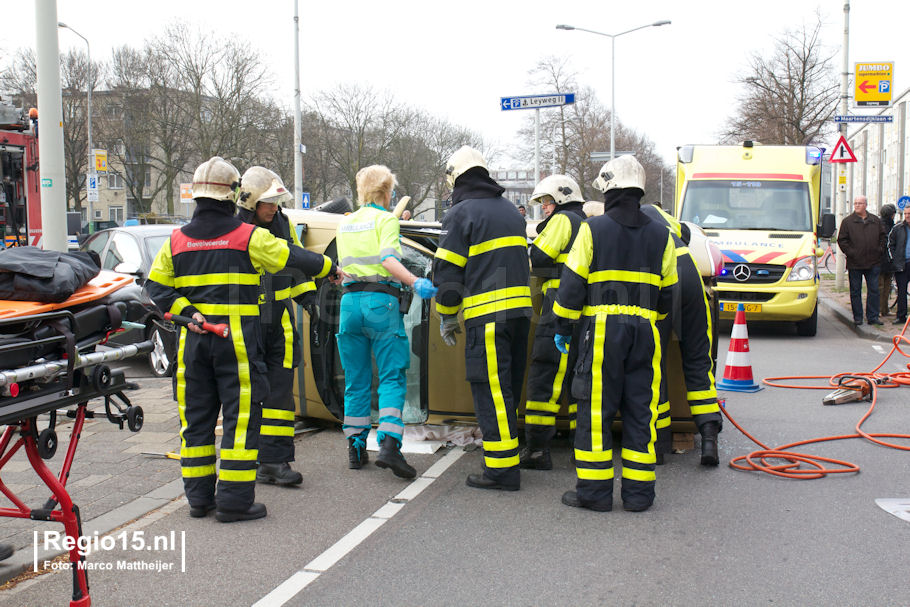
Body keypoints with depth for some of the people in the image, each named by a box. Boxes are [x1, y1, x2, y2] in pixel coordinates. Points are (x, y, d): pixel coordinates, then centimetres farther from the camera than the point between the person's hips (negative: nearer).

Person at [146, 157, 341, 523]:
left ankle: (199, 497, 18)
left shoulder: (176, 240, 8)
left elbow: (156, 286, 5)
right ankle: (234, 500, 0)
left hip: (194, 341, 5)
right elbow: (292, 258, 1)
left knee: (196, 416, 12)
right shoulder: (248, 236, -5)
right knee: (241, 415, 0)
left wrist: (185, 311, -1)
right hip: (237, 340, -5)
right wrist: (329, 269, 16)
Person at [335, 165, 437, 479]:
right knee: (392, 377, -5)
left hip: (350, 300, 5)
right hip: (381, 302, -5)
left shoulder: (345, 223, 18)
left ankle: (356, 448, 13)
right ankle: (389, 444, -19)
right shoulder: (386, 219, 0)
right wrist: (416, 282, -28)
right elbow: (389, 260, -17)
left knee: (356, 380, 11)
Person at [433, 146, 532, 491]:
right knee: (508, 388, 15)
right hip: (519, 310, 8)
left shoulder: (461, 213, -4)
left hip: (487, 316, -8)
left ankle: (502, 470, -5)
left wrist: (447, 317, 4)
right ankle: (505, 455, 24)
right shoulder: (510, 210, 20)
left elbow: (448, 272, -6)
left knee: (491, 391, -6)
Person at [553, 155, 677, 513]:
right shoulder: (661, 236, 9)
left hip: (602, 328, -3)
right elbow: (667, 294, 14)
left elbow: (572, 284, -3)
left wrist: (562, 328, 5)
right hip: (645, 330, 4)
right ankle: (638, 492, 12)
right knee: (640, 411, 8)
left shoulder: (592, 229, -2)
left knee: (595, 411, 2)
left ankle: (594, 491, 5)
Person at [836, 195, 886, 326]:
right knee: (855, 292, 3)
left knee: (874, 290, 3)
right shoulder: (847, 221, 0)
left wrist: (880, 250, 5)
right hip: (854, 263, -2)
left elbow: (883, 236, 17)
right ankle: (857, 318, 10)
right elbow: (841, 240, -1)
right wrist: (850, 252, -9)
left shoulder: (876, 221, 9)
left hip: (873, 262, 2)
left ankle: (873, 317, 10)